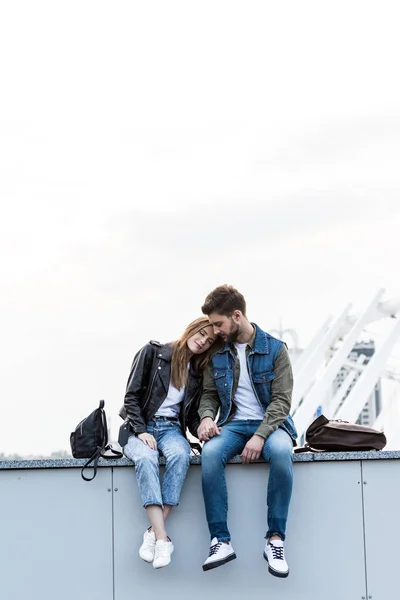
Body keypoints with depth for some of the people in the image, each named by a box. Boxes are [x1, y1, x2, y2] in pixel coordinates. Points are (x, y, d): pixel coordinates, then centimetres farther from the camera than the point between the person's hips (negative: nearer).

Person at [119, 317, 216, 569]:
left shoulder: (198, 372, 13)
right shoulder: (153, 353, 0)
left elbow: (192, 415, 14)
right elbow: (132, 396, -4)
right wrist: (141, 431, -16)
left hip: (171, 428, 3)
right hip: (140, 427, -3)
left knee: (180, 455, -35)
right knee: (146, 458, -38)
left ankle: (153, 532, -36)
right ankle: (162, 538, -46)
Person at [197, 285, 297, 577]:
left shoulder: (275, 349, -4)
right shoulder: (218, 353, 7)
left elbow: (282, 399, -9)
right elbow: (209, 394, 15)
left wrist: (260, 435, -22)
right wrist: (207, 417, -8)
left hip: (270, 423, -3)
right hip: (234, 424, 3)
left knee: (280, 451, -39)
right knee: (210, 453, -33)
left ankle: (276, 539, -28)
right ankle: (221, 541, -29)